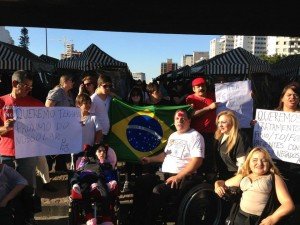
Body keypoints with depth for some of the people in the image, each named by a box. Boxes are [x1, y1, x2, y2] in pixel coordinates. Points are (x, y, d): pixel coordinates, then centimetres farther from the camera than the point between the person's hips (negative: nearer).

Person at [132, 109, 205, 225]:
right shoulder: (173, 136, 18)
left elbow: (197, 161, -19)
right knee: (140, 182, -4)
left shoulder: (195, 136, -9)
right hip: (164, 174, 8)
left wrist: (178, 177, -25)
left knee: (158, 191, -29)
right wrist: (150, 159, 19)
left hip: (184, 177, -8)